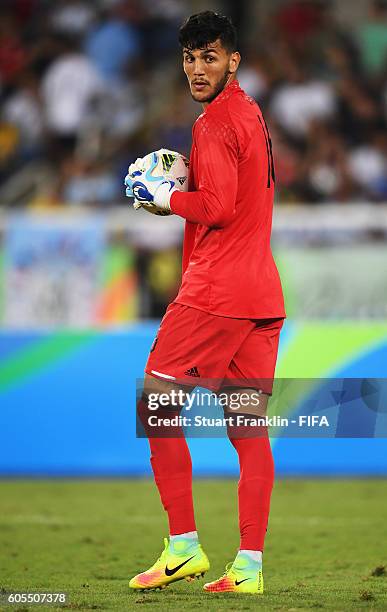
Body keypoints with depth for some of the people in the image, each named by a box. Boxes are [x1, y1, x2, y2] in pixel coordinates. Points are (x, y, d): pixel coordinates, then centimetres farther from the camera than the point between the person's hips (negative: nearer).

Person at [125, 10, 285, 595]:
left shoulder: (215, 122, -11)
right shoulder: (251, 114, 18)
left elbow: (216, 207, -18)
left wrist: (163, 194, -4)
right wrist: (184, 179, 14)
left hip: (216, 292, -9)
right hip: (262, 292, 9)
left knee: (155, 405, 0)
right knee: (248, 426, 5)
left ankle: (184, 546, -4)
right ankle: (250, 565, 2)